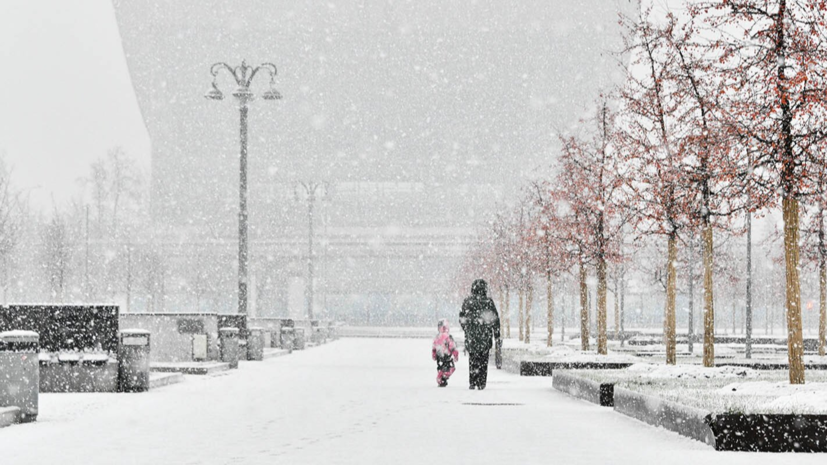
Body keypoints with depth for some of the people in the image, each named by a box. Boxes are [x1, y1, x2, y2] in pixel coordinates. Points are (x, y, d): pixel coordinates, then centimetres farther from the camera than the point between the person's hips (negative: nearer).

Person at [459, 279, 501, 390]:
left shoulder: (467, 301, 0)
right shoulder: (488, 302, -5)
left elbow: (462, 319, 8)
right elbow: (495, 320, -2)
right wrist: (497, 336, 5)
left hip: (471, 335, 1)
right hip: (485, 335, -1)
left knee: (472, 359, 11)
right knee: (483, 359, 7)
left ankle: (472, 383, 5)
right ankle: (481, 383, 3)